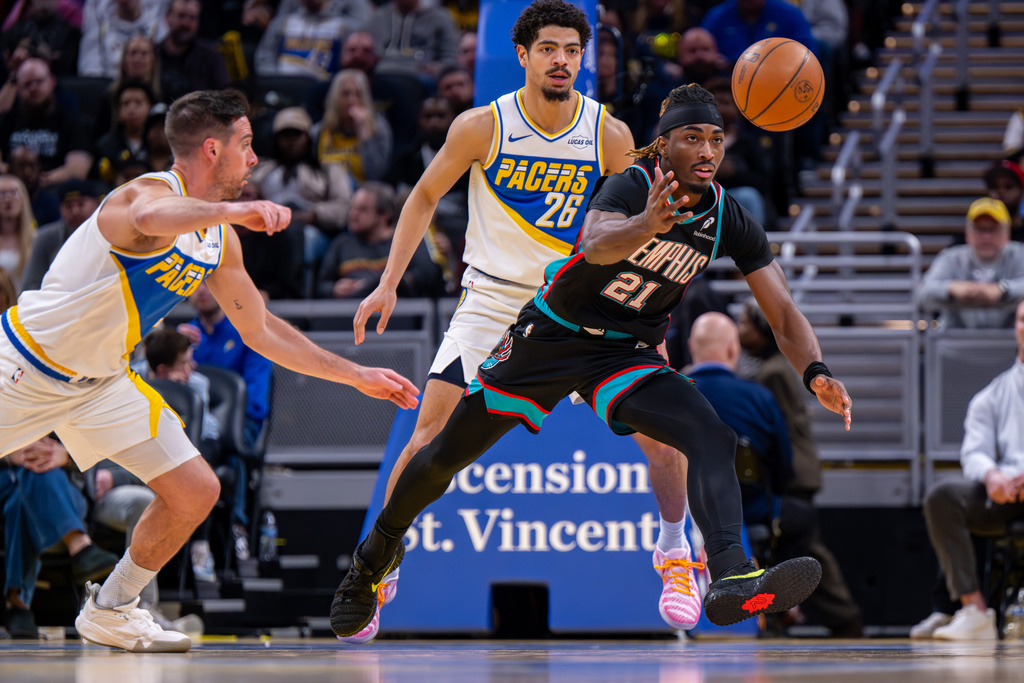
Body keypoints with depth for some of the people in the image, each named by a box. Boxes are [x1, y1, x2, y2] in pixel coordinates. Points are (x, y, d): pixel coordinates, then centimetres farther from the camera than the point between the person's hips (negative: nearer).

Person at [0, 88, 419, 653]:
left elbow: (261, 331, 16)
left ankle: (110, 610, 15)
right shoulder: (152, 193, -21)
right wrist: (233, 210, -59)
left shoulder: (219, 240, 4)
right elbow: (148, 217, -50)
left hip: (101, 382, 8)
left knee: (196, 491, 0)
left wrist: (357, 376, 16)